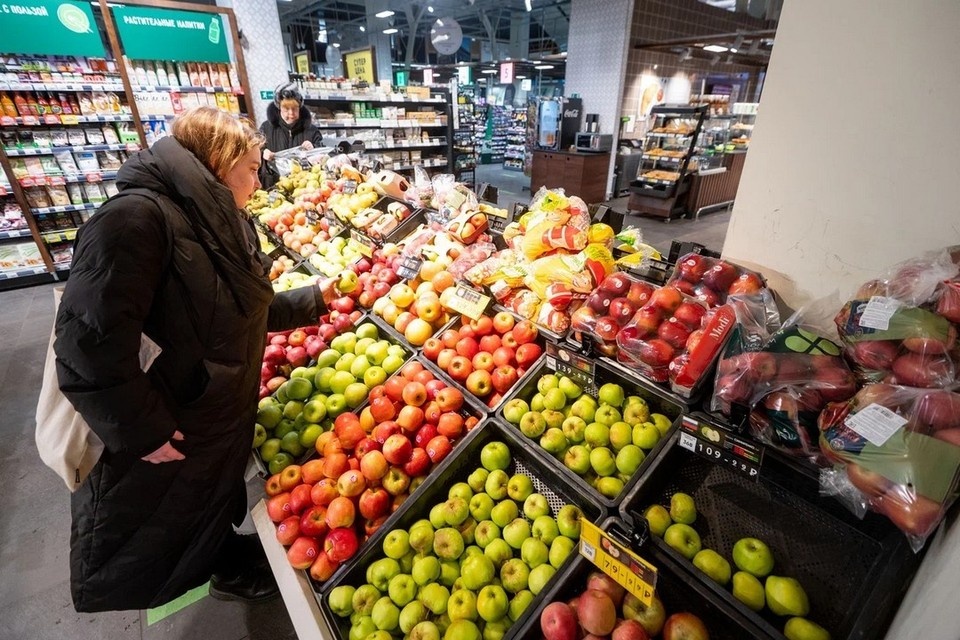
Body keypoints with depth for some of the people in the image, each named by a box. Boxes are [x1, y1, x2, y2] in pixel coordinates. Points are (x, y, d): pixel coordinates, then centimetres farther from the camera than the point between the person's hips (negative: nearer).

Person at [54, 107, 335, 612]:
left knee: (215, 495, 31)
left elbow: (251, 312, 9)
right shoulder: (136, 217, -27)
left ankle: (227, 566, 54)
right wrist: (140, 430, -24)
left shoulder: (223, 226, 3)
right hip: (162, 433, -9)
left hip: (222, 414, 10)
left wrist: (312, 300, 12)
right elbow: (88, 341, -30)